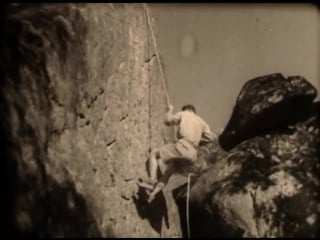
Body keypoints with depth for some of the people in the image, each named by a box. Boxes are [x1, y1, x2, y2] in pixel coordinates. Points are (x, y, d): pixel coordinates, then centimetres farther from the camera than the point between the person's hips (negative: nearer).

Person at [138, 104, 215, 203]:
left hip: (181, 147, -6)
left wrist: (170, 110, 29)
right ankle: (153, 193, 12)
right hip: (192, 155, 6)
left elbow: (168, 120, 10)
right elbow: (209, 137, 16)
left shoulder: (183, 114, 15)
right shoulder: (201, 121, 27)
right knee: (169, 171, 22)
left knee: (154, 153, 11)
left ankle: (152, 179, -7)